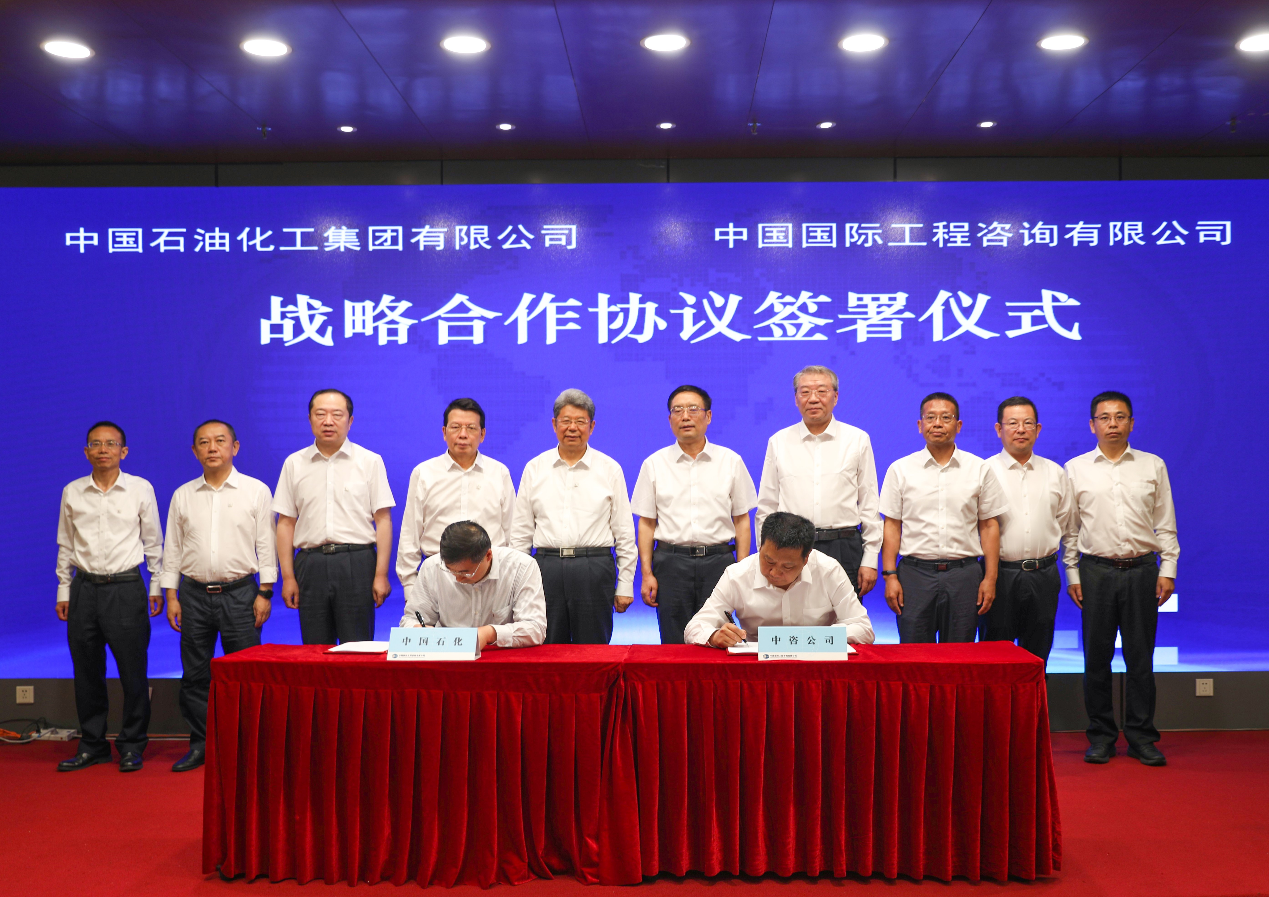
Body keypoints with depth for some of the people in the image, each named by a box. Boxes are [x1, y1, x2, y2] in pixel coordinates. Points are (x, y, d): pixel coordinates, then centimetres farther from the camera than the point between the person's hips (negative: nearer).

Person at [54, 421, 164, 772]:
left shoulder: (141, 489, 0)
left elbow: (153, 542, 6)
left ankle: (131, 745, 12)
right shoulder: (72, 492, 7)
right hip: (84, 588, 3)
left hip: (126, 587, -2)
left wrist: (157, 587, 5)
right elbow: (65, 545, 13)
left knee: (132, 670, -1)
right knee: (87, 671, 8)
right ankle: (92, 745, 20)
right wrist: (63, 591, 11)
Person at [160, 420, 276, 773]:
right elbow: (173, 548, 12)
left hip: (239, 592, -3)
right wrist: (171, 596, 6)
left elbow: (266, 544, 1)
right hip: (194, 594, 3)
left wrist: (265, 593, -5)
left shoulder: (256, 491, 2)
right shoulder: (183, 495, 10)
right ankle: (200, 745, 18)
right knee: (195, 674, 6)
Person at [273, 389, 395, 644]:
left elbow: (383, 520, 1)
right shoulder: (294, 464, 11)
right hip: (310, 563, 2)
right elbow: (285, 522, 10)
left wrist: (381, 575, -6)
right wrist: (287, 576, 4)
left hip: (357, 563, -2)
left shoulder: (370, 461, 4)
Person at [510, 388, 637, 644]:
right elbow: (520, 531, 12)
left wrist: (625, 586, 3)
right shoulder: (534, 469, 10)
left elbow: (624, 533, 7)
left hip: (595, 570, -1)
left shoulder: (610, 470, 6)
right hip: (546, 567, 1)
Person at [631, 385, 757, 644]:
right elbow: (646, 523, 7)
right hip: (671, 562, 0)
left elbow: (741, 520, 8)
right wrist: (647, 574, -1)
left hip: (719, 561, 0)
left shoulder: (731, 462, 7)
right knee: (674, 644, 1)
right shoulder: (654, 464, 7)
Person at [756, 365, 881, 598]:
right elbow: (766, 507, 12)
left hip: (844, 550, 0)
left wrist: (870, 560, 2)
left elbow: (870, 505, 8)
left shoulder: (858, 440, 8)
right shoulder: (778, 442, 10)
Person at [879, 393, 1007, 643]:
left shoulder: (980, 469, 7)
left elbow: (989, 525, 7)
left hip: (964, 573, 1)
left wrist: (990, 578, 0)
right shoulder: (900, 470, 6)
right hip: (915, 573, 0)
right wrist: (890, 576, -2)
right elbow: (892, 526, 5)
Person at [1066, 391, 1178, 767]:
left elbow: (1166, 523, 9)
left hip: (1142, 570, 1)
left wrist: (1168, 569, 2)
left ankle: (1141, 736, 14)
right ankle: (1101, 735, 13)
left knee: (1141, 656, 4)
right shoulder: (1075, 468, 5)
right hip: (1096, 570, 0)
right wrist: (1072, 574, 2)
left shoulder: (1153, 466, 7)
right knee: (1097, 657, 3)